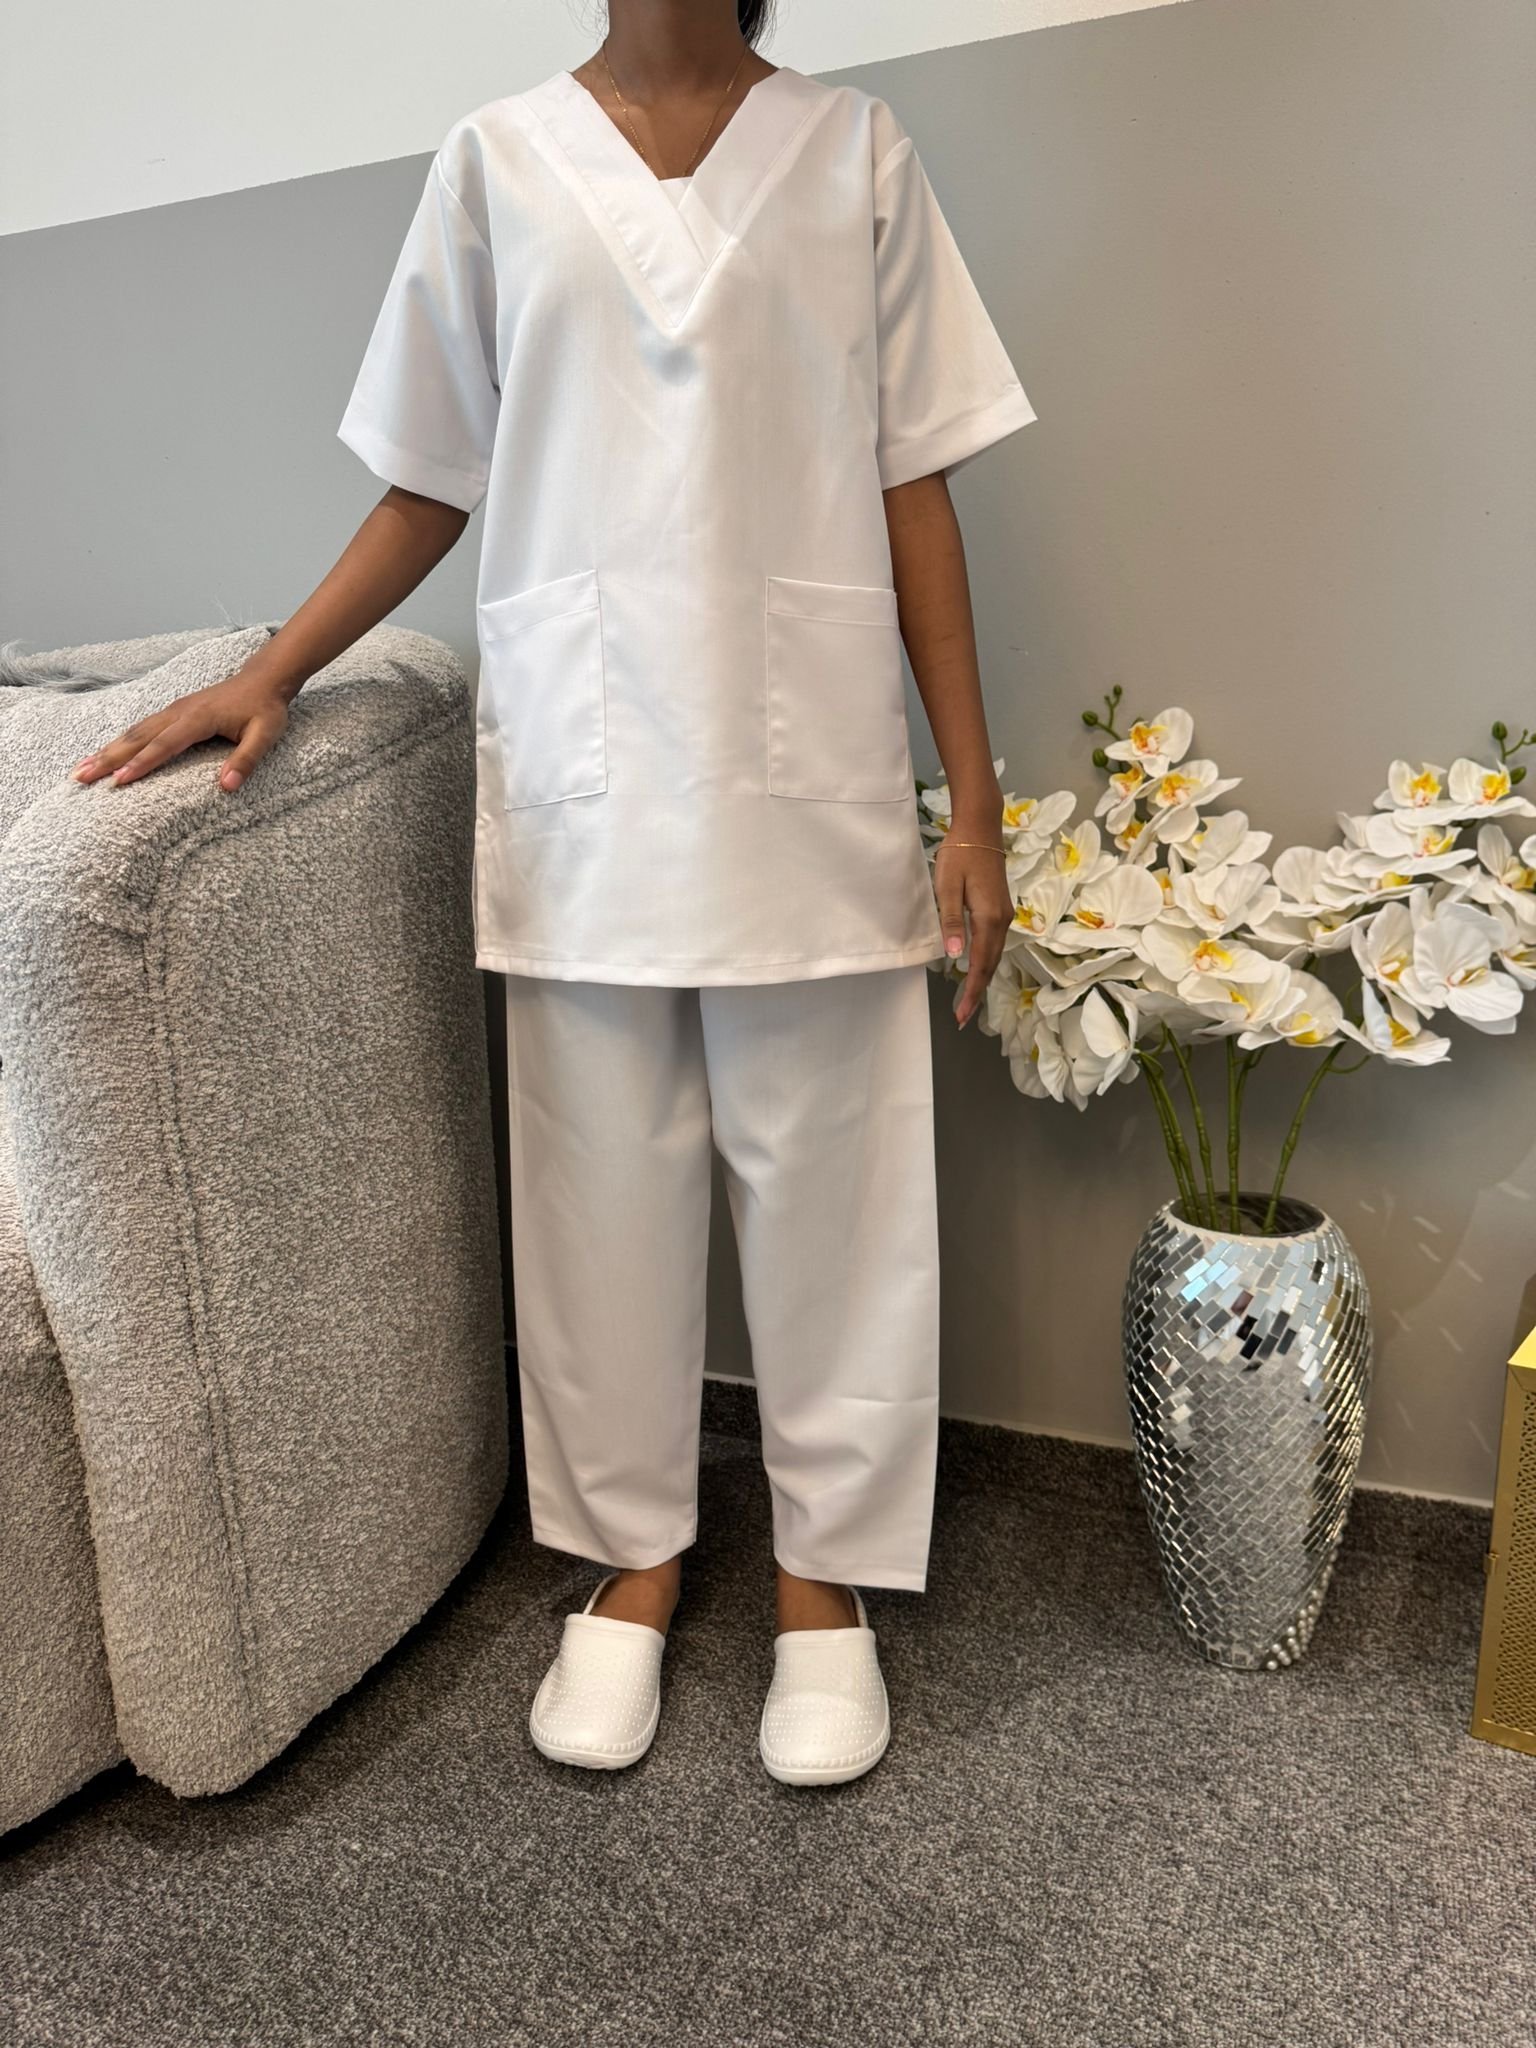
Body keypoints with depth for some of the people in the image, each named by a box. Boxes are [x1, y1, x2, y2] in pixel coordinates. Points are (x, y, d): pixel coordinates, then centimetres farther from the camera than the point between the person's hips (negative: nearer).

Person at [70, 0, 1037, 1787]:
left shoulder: (855, 154, 8)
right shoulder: (494, 163, 10)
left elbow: (913, 489, 4)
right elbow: (430, 485, 13)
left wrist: (973, 798, -1)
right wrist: (266, 674, 1)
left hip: (808, 773, 0)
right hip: (579, 779, 1)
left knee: (825, 1183, 5)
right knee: (602, 1191, 8)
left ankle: (824, 1572, 26)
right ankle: (632, 1556, 29)